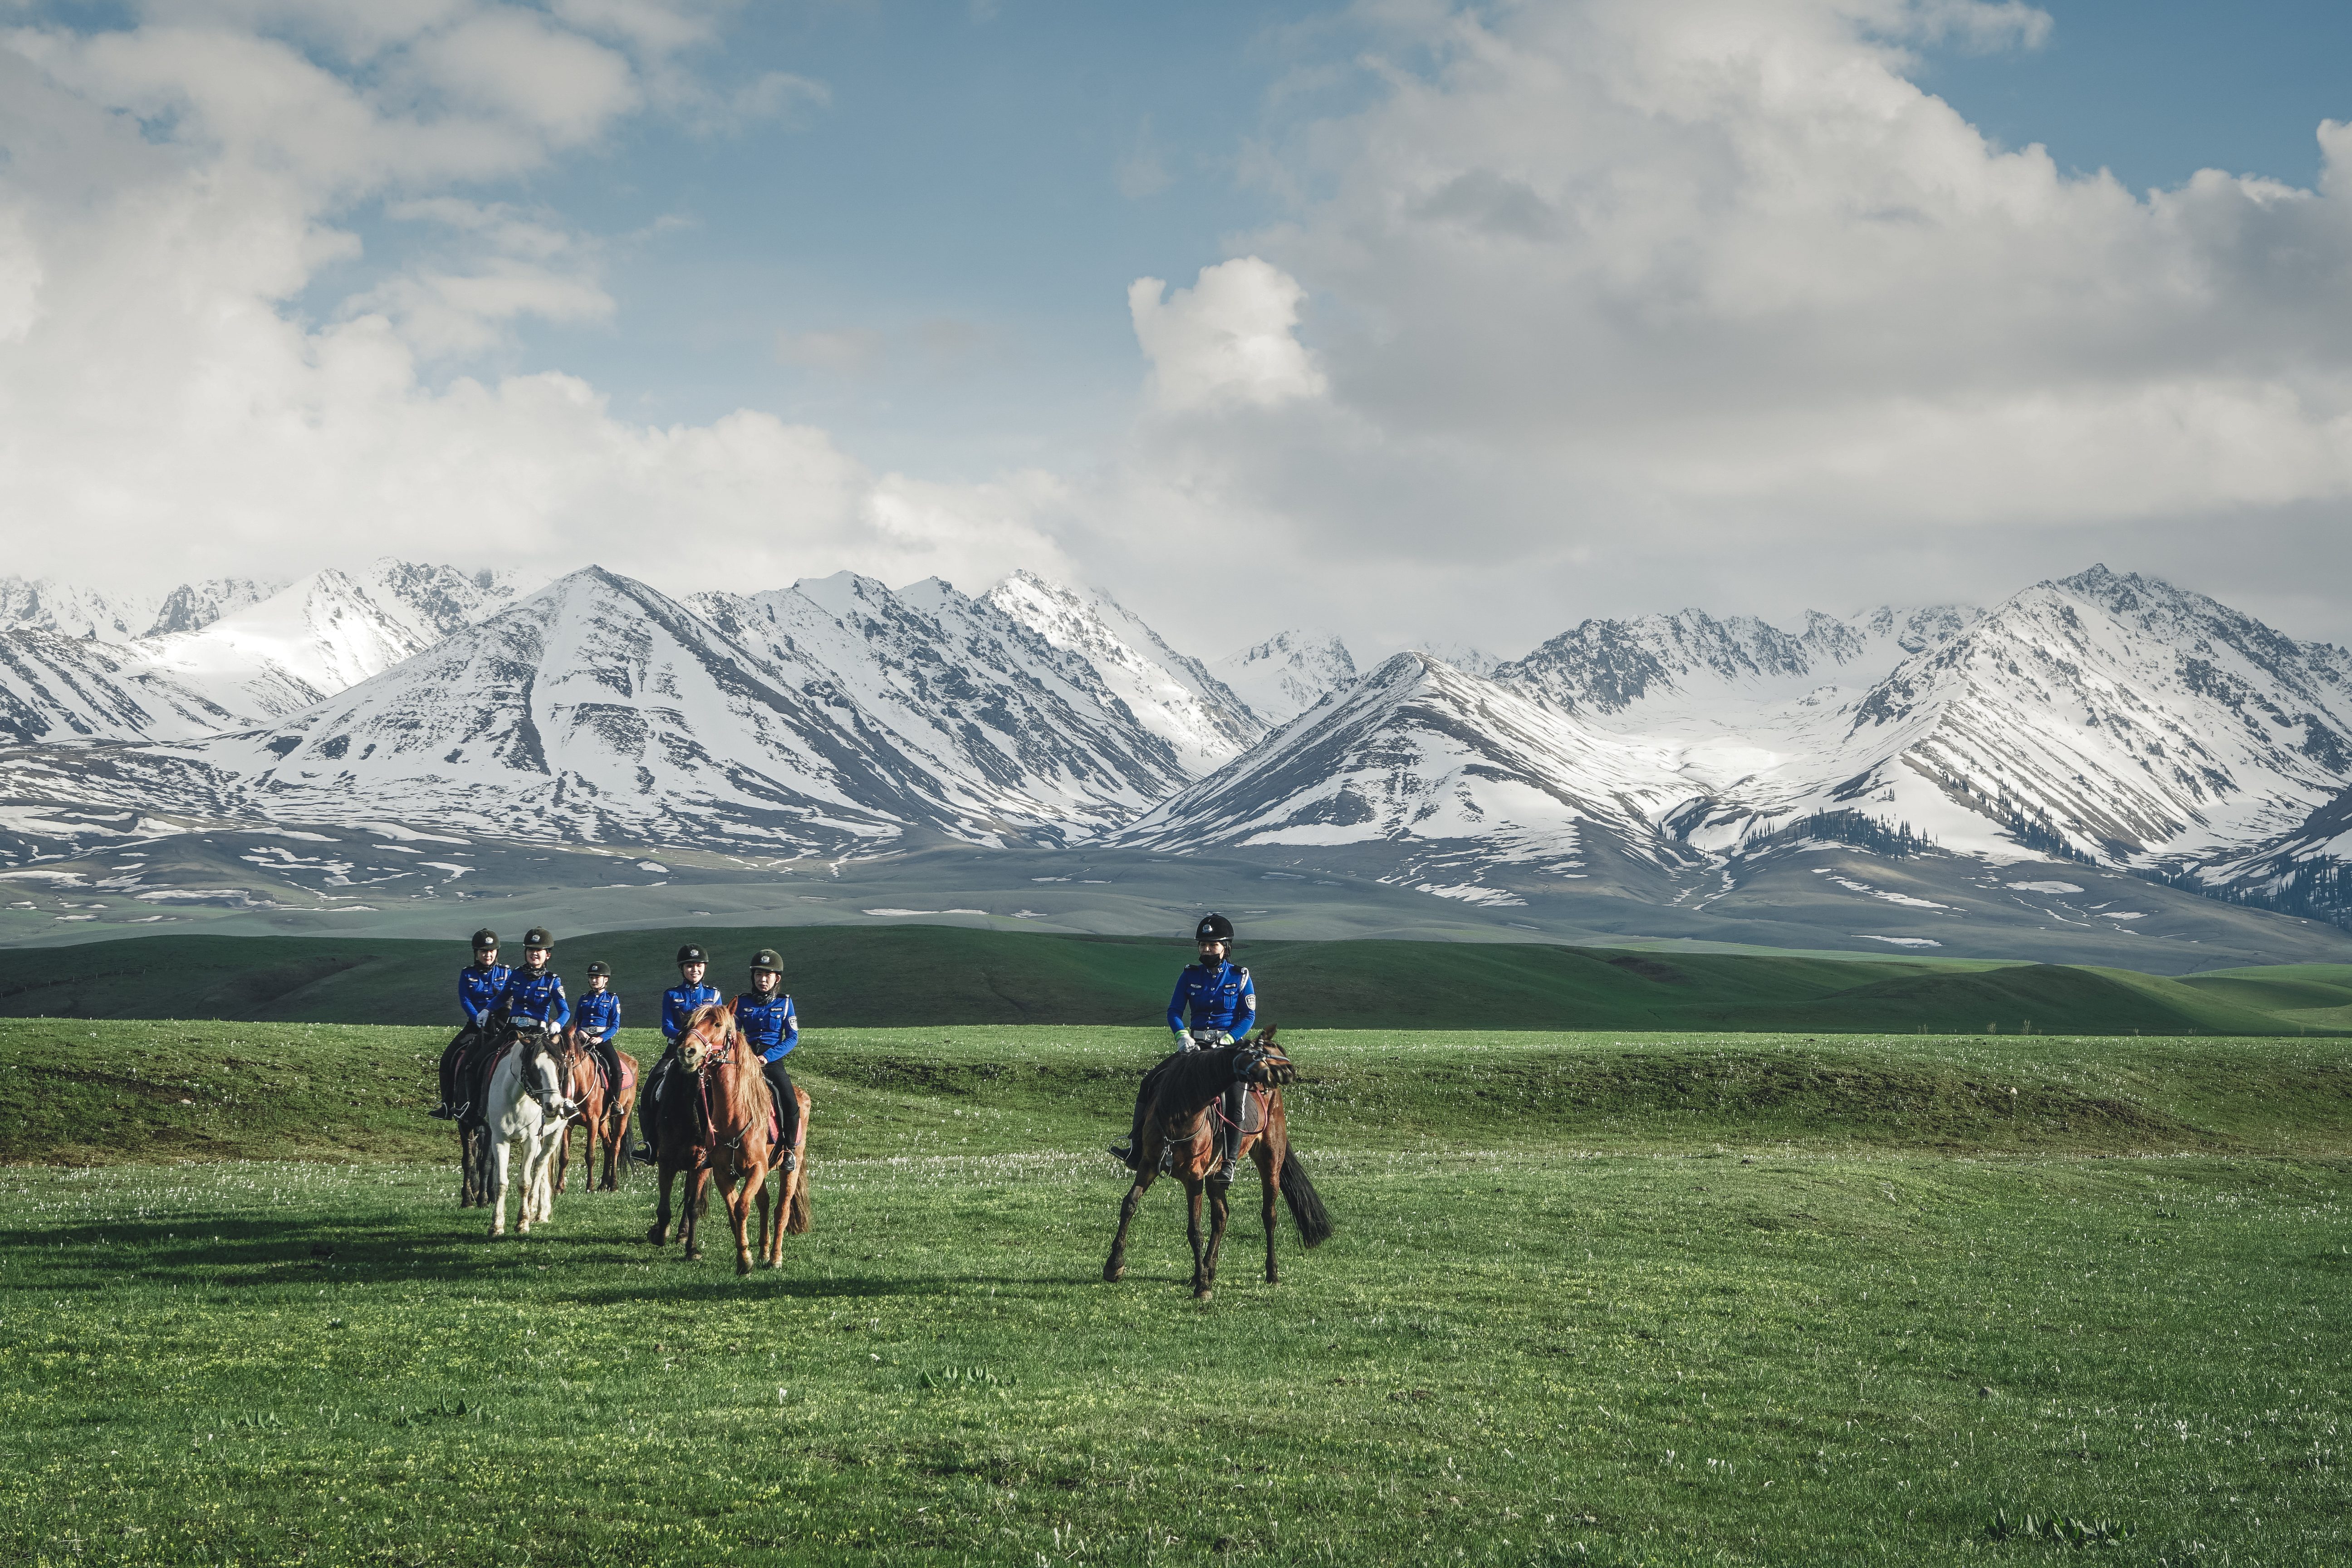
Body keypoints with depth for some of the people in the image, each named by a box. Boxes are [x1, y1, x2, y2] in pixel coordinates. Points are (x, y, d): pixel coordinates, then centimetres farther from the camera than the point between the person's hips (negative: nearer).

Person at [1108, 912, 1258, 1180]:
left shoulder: (1240, 977, 0)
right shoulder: (1190, 975, 7)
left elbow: (1248, 1016, -2)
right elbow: (1174, 1012, 4)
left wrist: (1226, 1041, -16)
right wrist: (1183, 1036, -16)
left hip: (1229, 1045, -4)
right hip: (1194, 1045, 4)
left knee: (1234, 1102, -27)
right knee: (1150, 1083, -11)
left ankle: (1229, 1163, -23)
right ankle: (1137, 1146, -10)